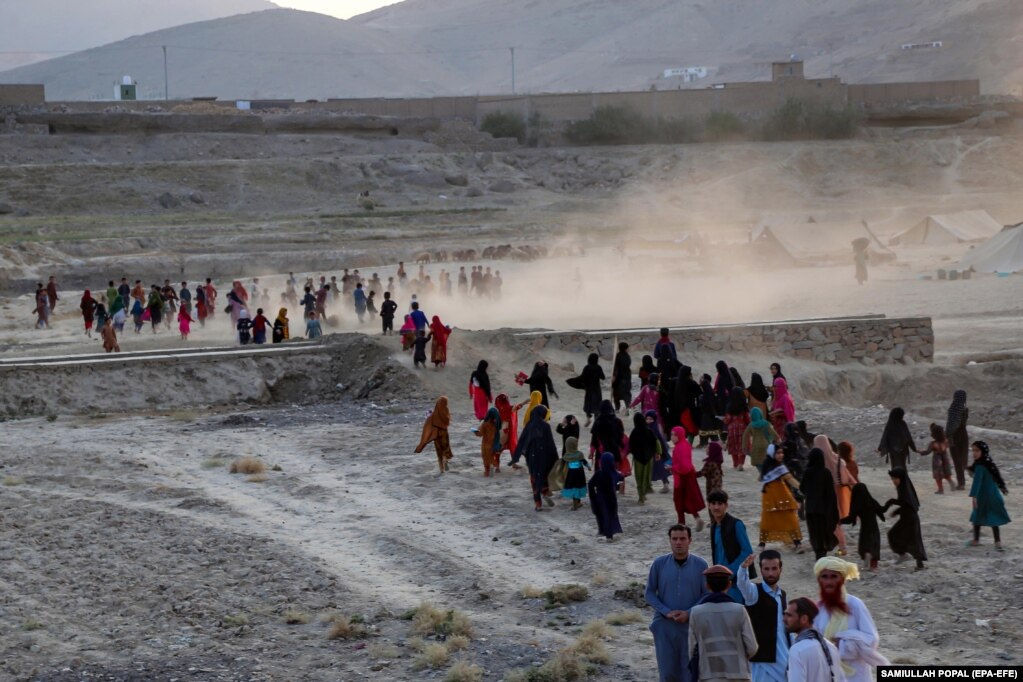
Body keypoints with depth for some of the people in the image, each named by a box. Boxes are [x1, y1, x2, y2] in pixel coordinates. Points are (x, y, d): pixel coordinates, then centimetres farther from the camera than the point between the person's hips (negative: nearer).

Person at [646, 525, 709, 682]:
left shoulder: (700, 564, -1)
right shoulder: (659, 563, 0)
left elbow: (707, 595, 1)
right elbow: (649, 593, 4)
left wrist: (689, 613, -13)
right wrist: (666, 612, -10)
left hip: (691, 626, 0)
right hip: (664, 627, 0)